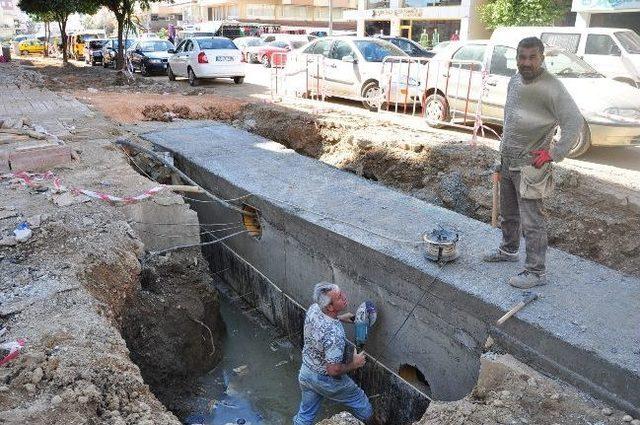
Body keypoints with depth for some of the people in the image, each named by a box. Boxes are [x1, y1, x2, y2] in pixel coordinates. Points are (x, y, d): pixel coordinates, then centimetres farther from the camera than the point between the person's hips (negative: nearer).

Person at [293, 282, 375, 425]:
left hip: (305, 373, 7)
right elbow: (333, 370, -32)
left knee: (305, 413, 26)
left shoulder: (313, 309, -15)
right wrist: (354, 364, -17)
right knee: (362, 404, 20)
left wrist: (340, 318, 5)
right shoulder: (334, 334, -38)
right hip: (326, 381, -6)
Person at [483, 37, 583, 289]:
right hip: (507, 161, 8)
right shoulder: (515, 81, 6)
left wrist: (554, 154, -21)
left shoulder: (551, 88, -19)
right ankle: (509, 250, 42)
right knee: (508, 213, 23)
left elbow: (575, 122, -22)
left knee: (532, 221, -4)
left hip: (530, 166, -8)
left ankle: (536, 272, 6)